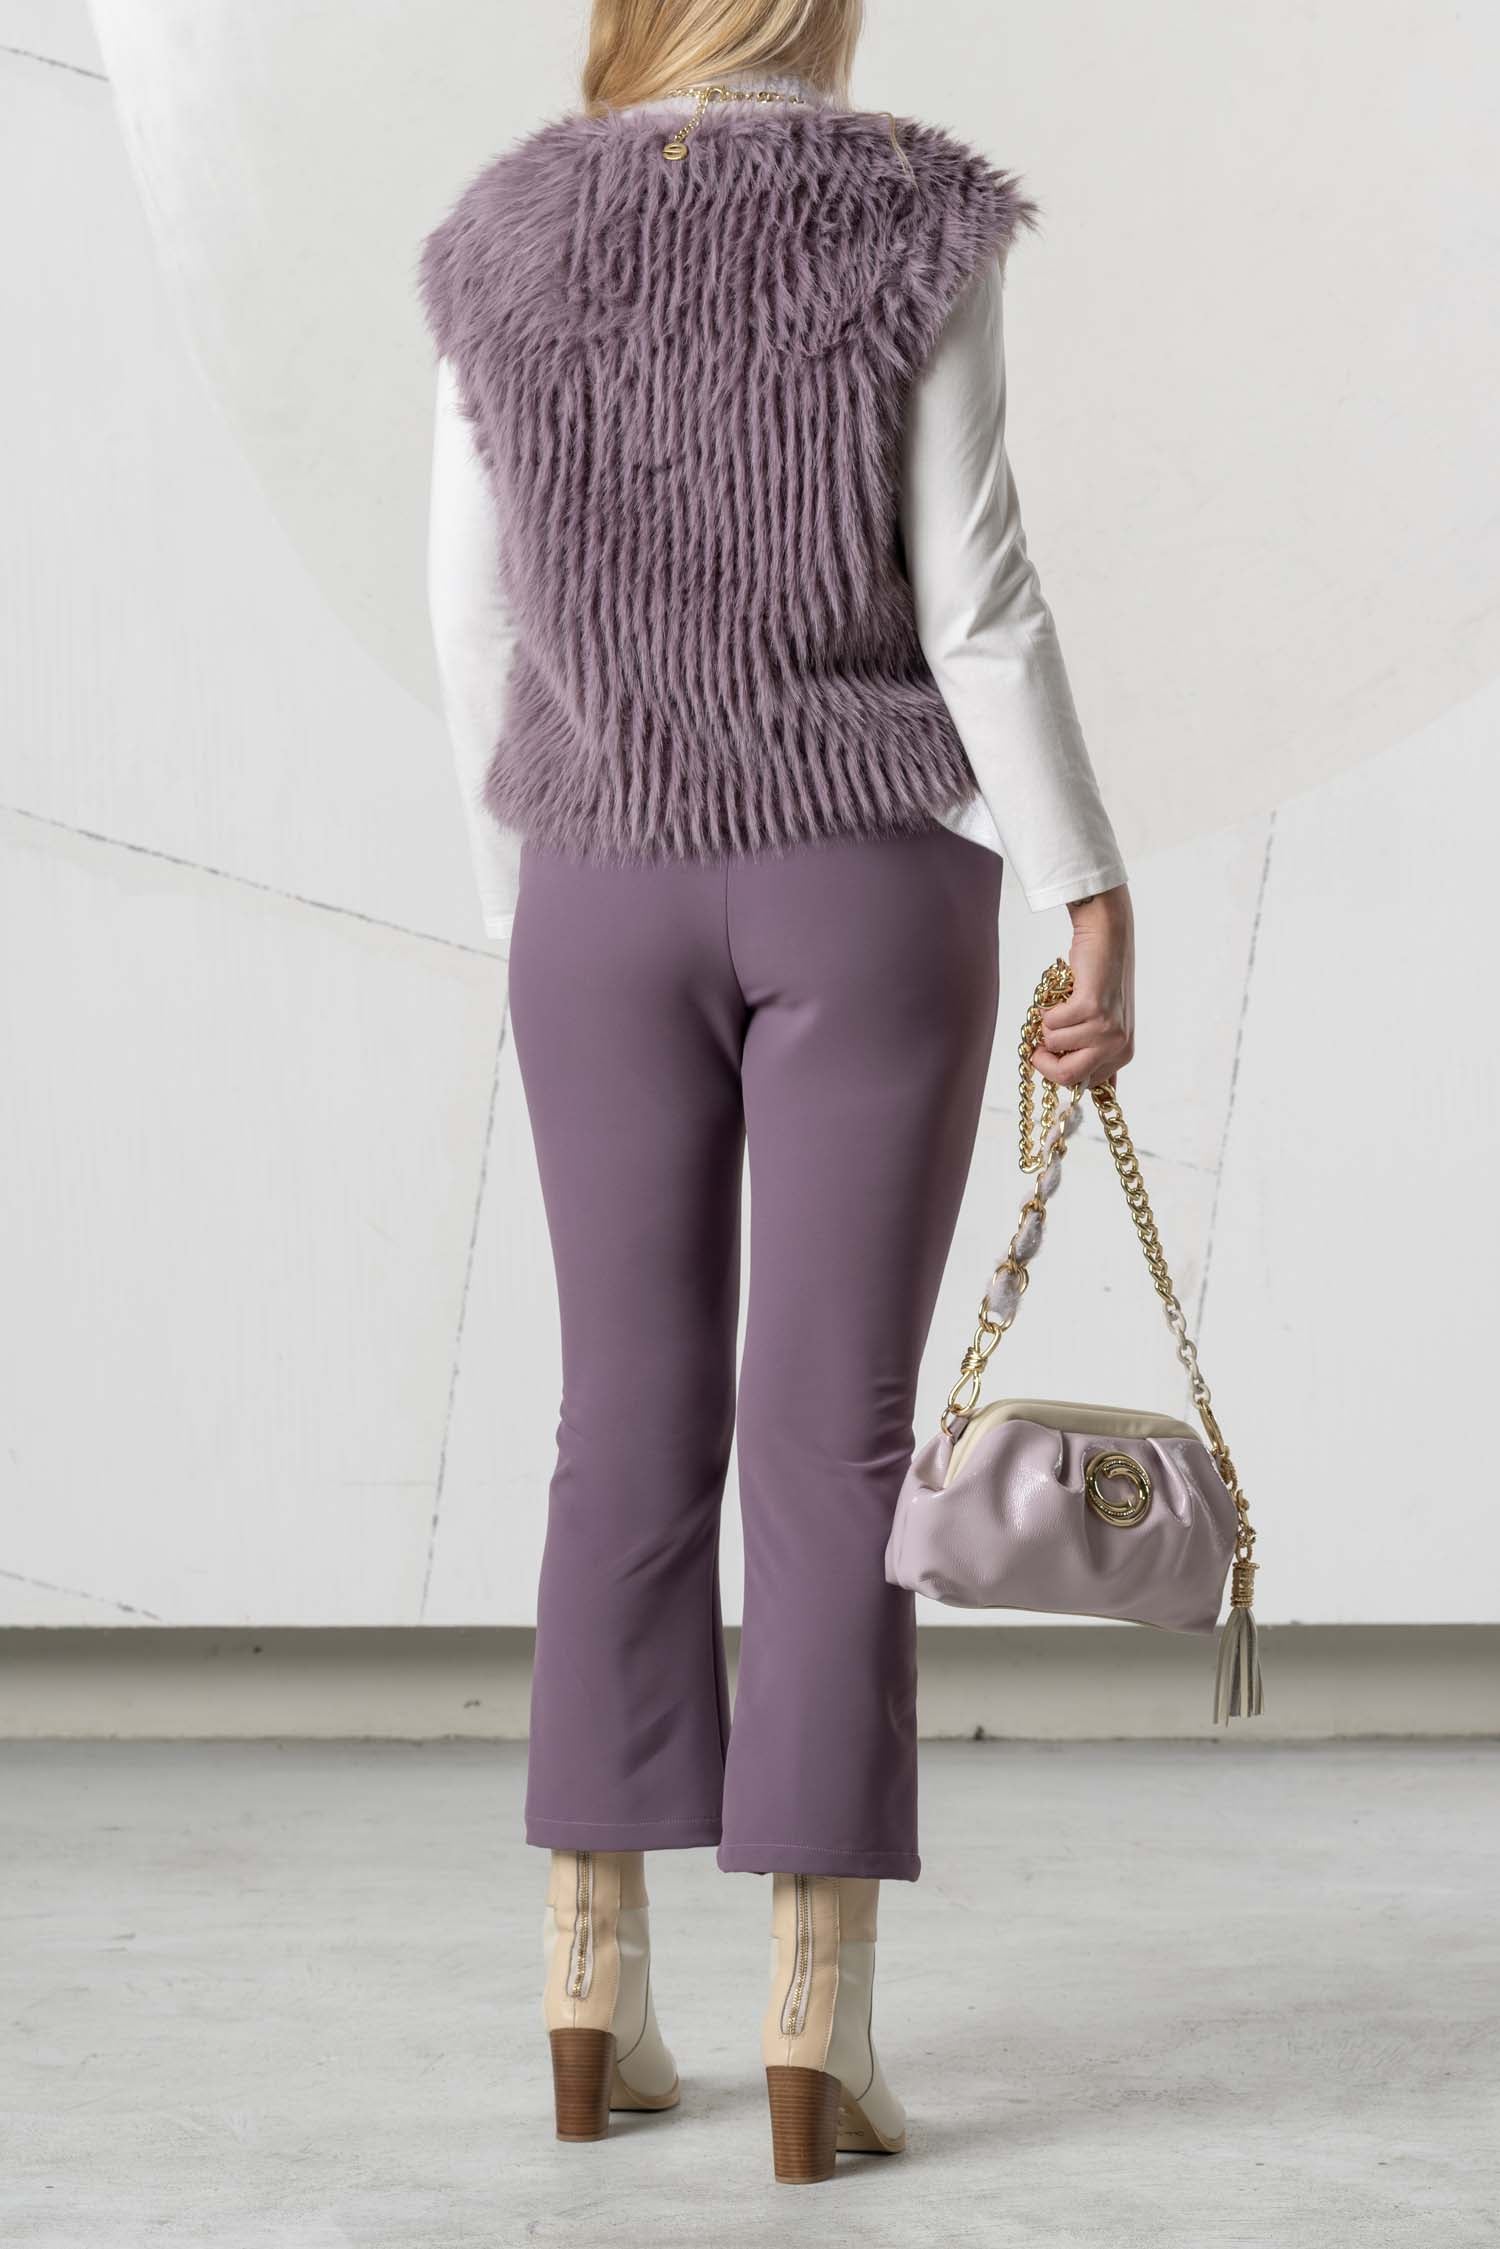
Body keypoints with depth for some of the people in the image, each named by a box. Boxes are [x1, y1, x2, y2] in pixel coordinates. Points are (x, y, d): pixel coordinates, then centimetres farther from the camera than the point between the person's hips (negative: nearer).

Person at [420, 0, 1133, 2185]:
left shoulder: (506, 251, 4)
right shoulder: (912, 226, -5)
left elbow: (482, 636, 6)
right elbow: (977, 601, -11)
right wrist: (1101, 905, -7)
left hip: (616, 901, 3)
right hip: (871, 891, -3)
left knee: (638, 1430, 8)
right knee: (836, 1436, -2)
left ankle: (595, 1999, 7)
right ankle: (818, 2034, -4)